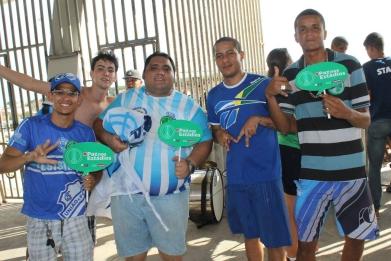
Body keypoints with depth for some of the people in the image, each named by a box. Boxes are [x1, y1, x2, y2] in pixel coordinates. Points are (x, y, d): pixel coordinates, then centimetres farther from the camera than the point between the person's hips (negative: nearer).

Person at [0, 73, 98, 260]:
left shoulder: (86, 133, 1)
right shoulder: (31, 126, -7)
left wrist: (92, 180, -13)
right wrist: (30, 157, -29)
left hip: (75, 218, 2)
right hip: (39, 220, -1)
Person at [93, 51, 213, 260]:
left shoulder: (188, 106, 3)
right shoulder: (125, 99, 8)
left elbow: (204, 141, 4)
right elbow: (99, 124, 11)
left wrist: (190, 164, -14)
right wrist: (109, 139, -11)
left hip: (169, 195, -1)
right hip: (127, 193, 2)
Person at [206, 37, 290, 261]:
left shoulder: (263, 84, -6)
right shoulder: (214, 95, 8)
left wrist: (259, 119, -20)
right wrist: (220, 135, -4)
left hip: (266, 173, -4)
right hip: (235, 176, 4)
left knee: (274, 237, 4)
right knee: (250, 234, 18)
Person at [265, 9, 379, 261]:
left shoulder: (350, 65, -3)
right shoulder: (289, 76, 4)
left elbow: (366, 120, -2)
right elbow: (285, 127, 3)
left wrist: (345, 113, -24)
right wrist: (270, 96, -13)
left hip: (350, 169, 0)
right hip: (311, 172, 1)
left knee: (357, 237, 14)